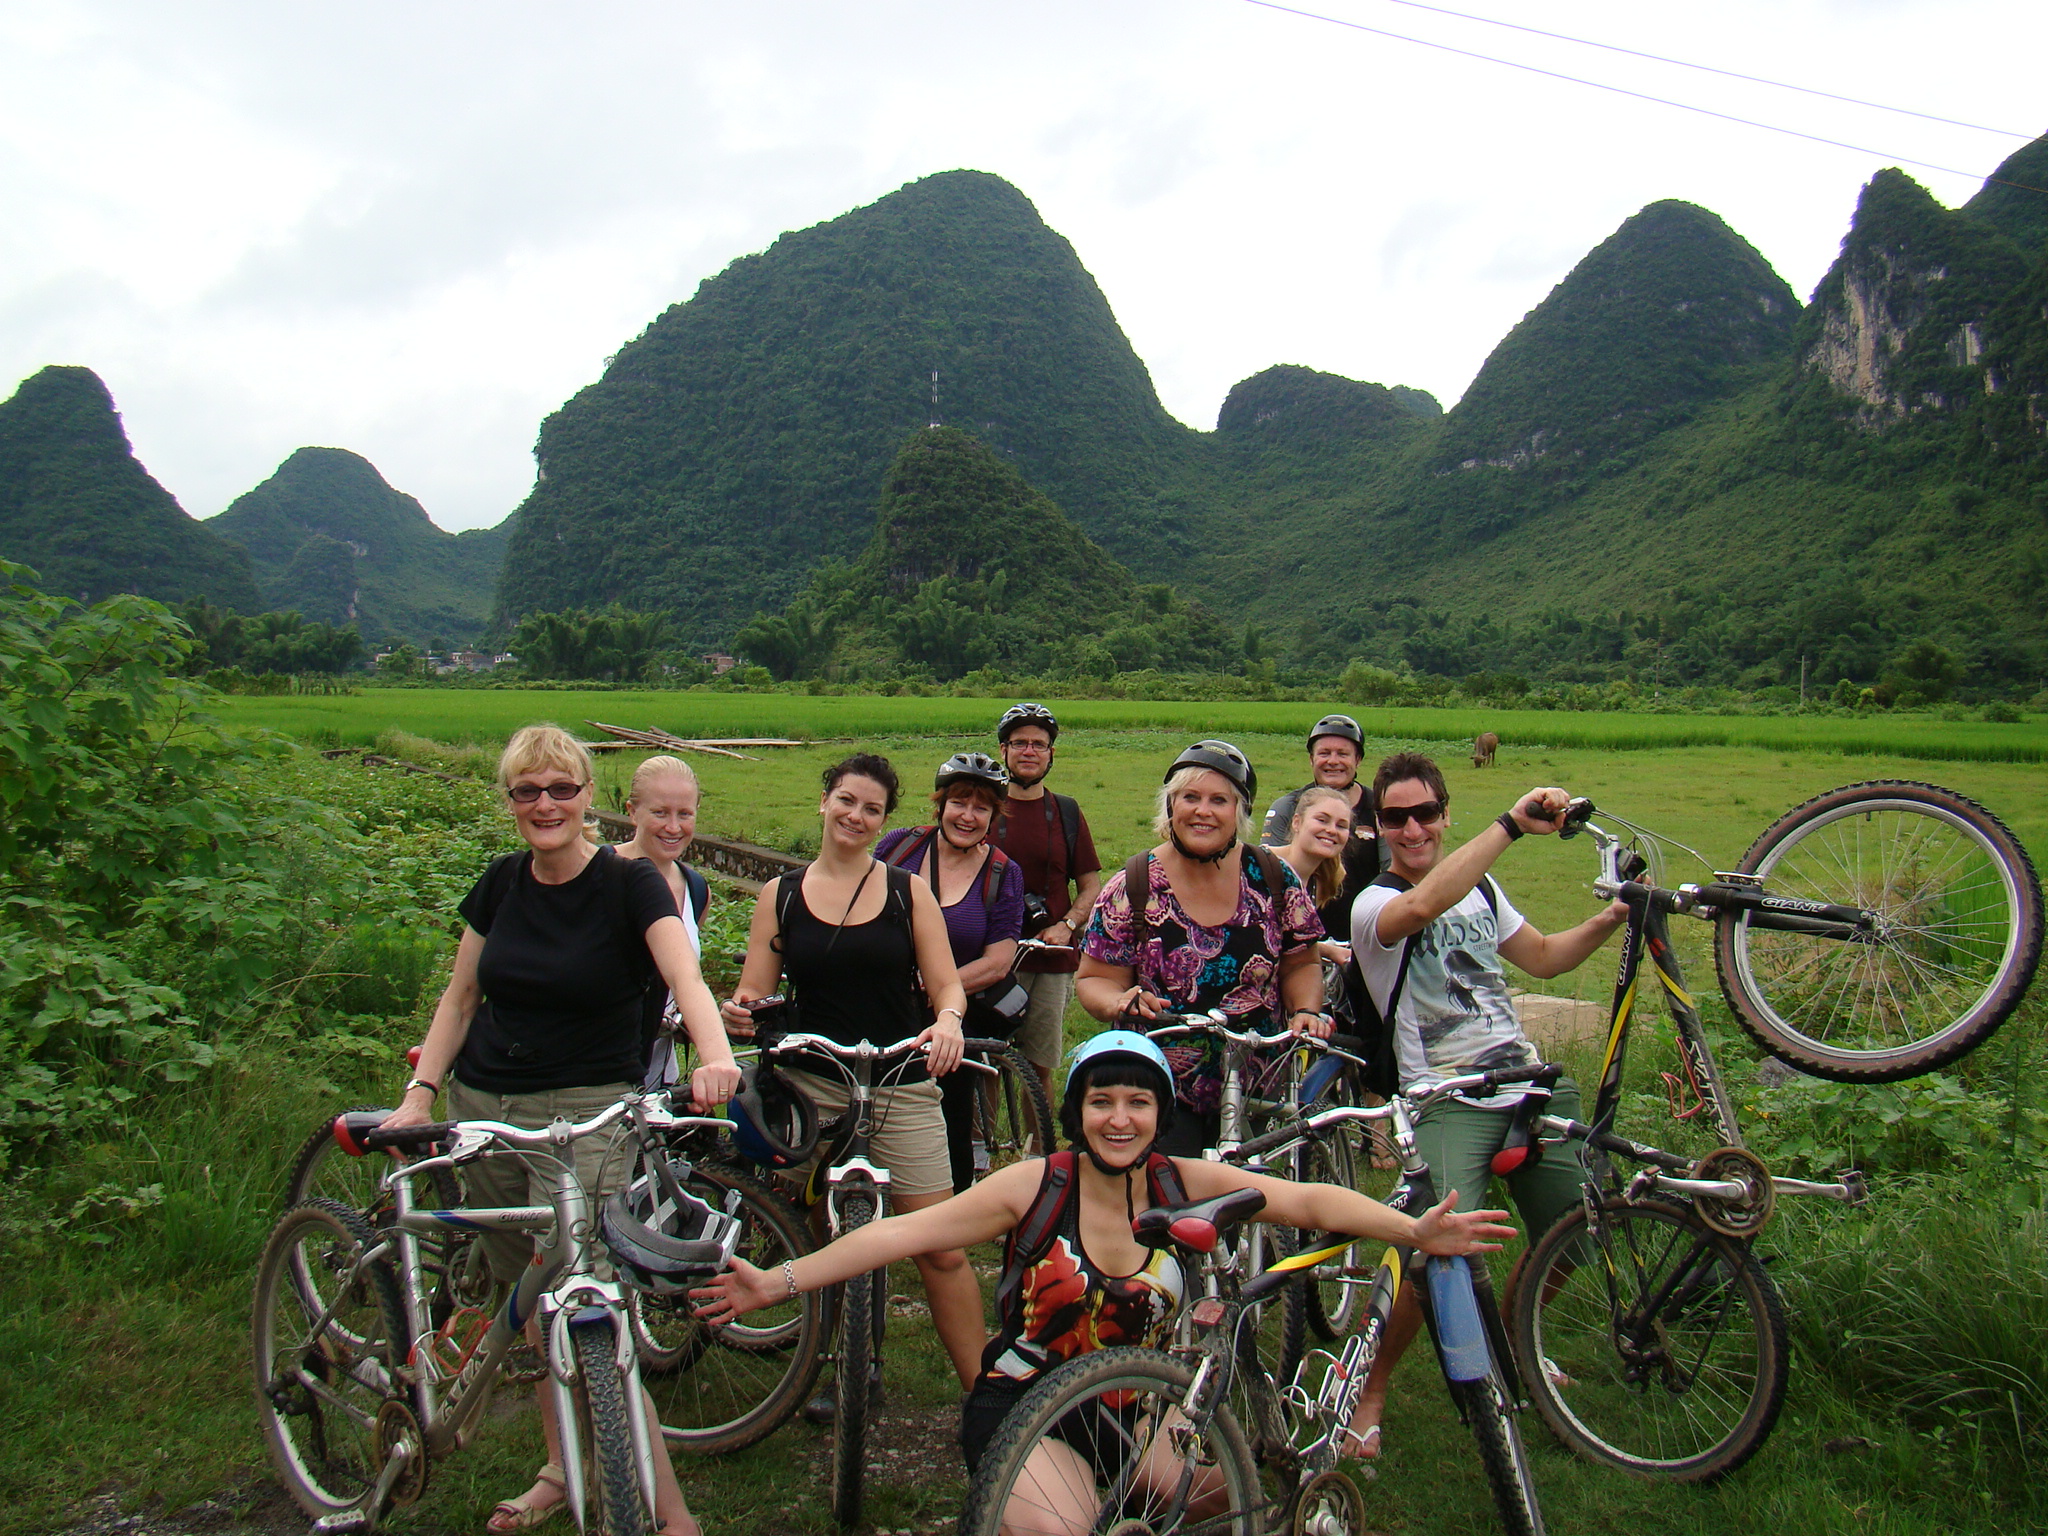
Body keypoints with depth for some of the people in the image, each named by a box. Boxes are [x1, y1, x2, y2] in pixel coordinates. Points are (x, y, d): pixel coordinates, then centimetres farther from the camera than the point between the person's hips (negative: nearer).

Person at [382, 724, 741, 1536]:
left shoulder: (628, 882, -10)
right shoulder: (502, 883, 5)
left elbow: (685, 977, -26)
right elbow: (460, 995, 13)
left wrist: (714, 1055, -44)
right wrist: (420, 1090, 1)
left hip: (584, 1109, -5)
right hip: (483, 1105, 5)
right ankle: (560, 1470, 31)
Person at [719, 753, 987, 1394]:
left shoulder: (909, 891, 5)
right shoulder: (780, 894, 7)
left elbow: (946, 984, 1)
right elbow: (754, 994, 5)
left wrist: (948, 1020, -21)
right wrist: (739, 1010, -18)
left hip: (902, 1092, -1)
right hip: (812, 1089, 1)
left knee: (942, 1249, -3)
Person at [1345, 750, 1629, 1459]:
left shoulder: (1479, 887, 13)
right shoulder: (1373, 903, -10)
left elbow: (1544, 957, 26)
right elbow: (1422, 905, -35)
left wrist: (1612, 917, 9)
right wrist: (1511, 824, -38)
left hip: (1531, 1083, 7)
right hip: (1450, 1101, -7)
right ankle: (1372, 1390, 2)